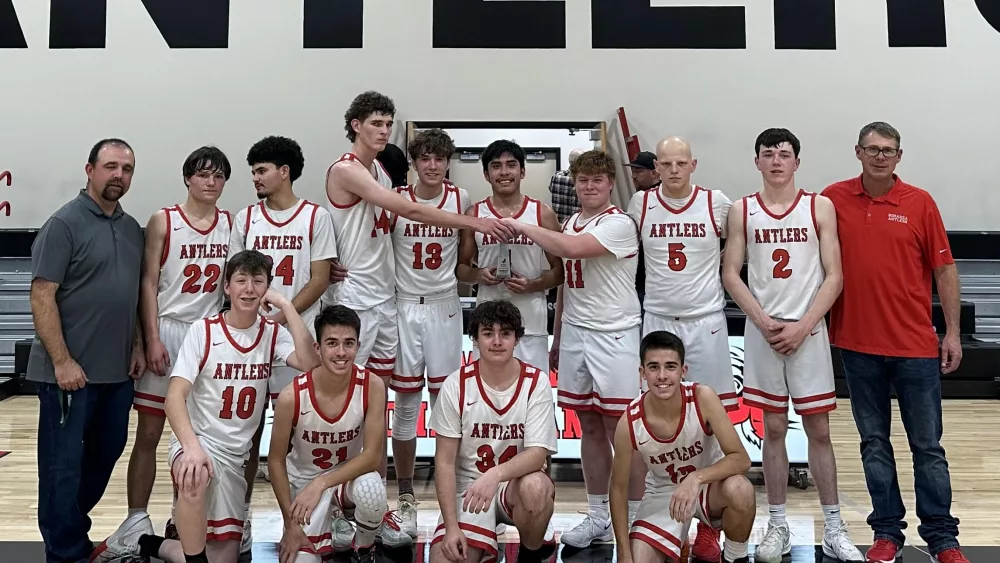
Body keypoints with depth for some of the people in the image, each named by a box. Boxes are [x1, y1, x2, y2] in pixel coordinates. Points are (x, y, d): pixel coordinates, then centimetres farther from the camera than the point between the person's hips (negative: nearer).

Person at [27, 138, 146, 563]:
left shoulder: (132, 228, 11)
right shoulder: (64, 223, -9)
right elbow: (42, 297, -13)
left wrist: (137, 346, 11)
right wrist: (62, 361, -17)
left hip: (117, 370, 7)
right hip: (70, 371, -7)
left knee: (107, 453, 17)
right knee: (64, 464, 4)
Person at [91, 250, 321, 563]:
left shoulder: (274, 334, 0)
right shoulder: (203, 331, -8)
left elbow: (310, 365, -20)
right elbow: (175, 397, -16)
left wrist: (286, 306, -20)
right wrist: (192, 446, -33)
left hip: (235, 456, 4)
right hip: (198, 442, -4)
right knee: (196, 476, -41)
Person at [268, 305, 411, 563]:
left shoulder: (372, 386, -22)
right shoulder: (292, 396, -24)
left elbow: (372, 455, -19)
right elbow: (276, 461, -11)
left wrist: (321, 484, -29)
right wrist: (291, 524, -11)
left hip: (349, 474, 0)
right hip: (303, 481, 0)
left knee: (371, 488, -35)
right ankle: (326, 527, 20)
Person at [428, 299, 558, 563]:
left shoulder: (536, 382, -10)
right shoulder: (456, 385, -9)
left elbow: (537, 453, -16)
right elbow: (445, 461, -6)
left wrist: (495, 475, -35)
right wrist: (452, 527, -13)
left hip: (517, 484, 0)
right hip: (468, 488, 0)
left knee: (536, 487, -35)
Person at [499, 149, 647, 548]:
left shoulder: (619, 224, -11)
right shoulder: (569, 224, 13)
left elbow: (571, 248, -27)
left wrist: (522, 227, -16)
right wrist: (557, 335, 20)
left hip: (614, 336, -7)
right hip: (575, 333, 7)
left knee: (620, 431, -1)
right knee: (589, 428, 12)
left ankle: (633, 520, 13)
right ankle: (597, 517, 23)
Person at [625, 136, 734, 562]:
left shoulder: (718, 204, -3)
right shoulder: (640, 205, 0)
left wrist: (725, 280, 5)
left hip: (707, 323, -1)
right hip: (657, 321, 1)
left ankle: (708, 524, 13)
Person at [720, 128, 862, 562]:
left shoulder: (819, 207, 2)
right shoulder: (742, 211, 4)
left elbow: (833, 277, -3)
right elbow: (731, 275, 1)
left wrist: (801, 327, -12)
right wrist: (765, 323, -10)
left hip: (808, 330, 0)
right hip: (763, 332, 1)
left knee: (818, 430, 4)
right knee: (773, 428, 7)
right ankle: (778, 526, 18)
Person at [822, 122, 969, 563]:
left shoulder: (920, 203, -1)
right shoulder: (833, 199, 1)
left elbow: (944, 268, 2)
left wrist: (952, 332, -1)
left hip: (916, 344, 0)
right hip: (857, 344, 1)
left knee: (927, 444, 7)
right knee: (874, 442, 11)